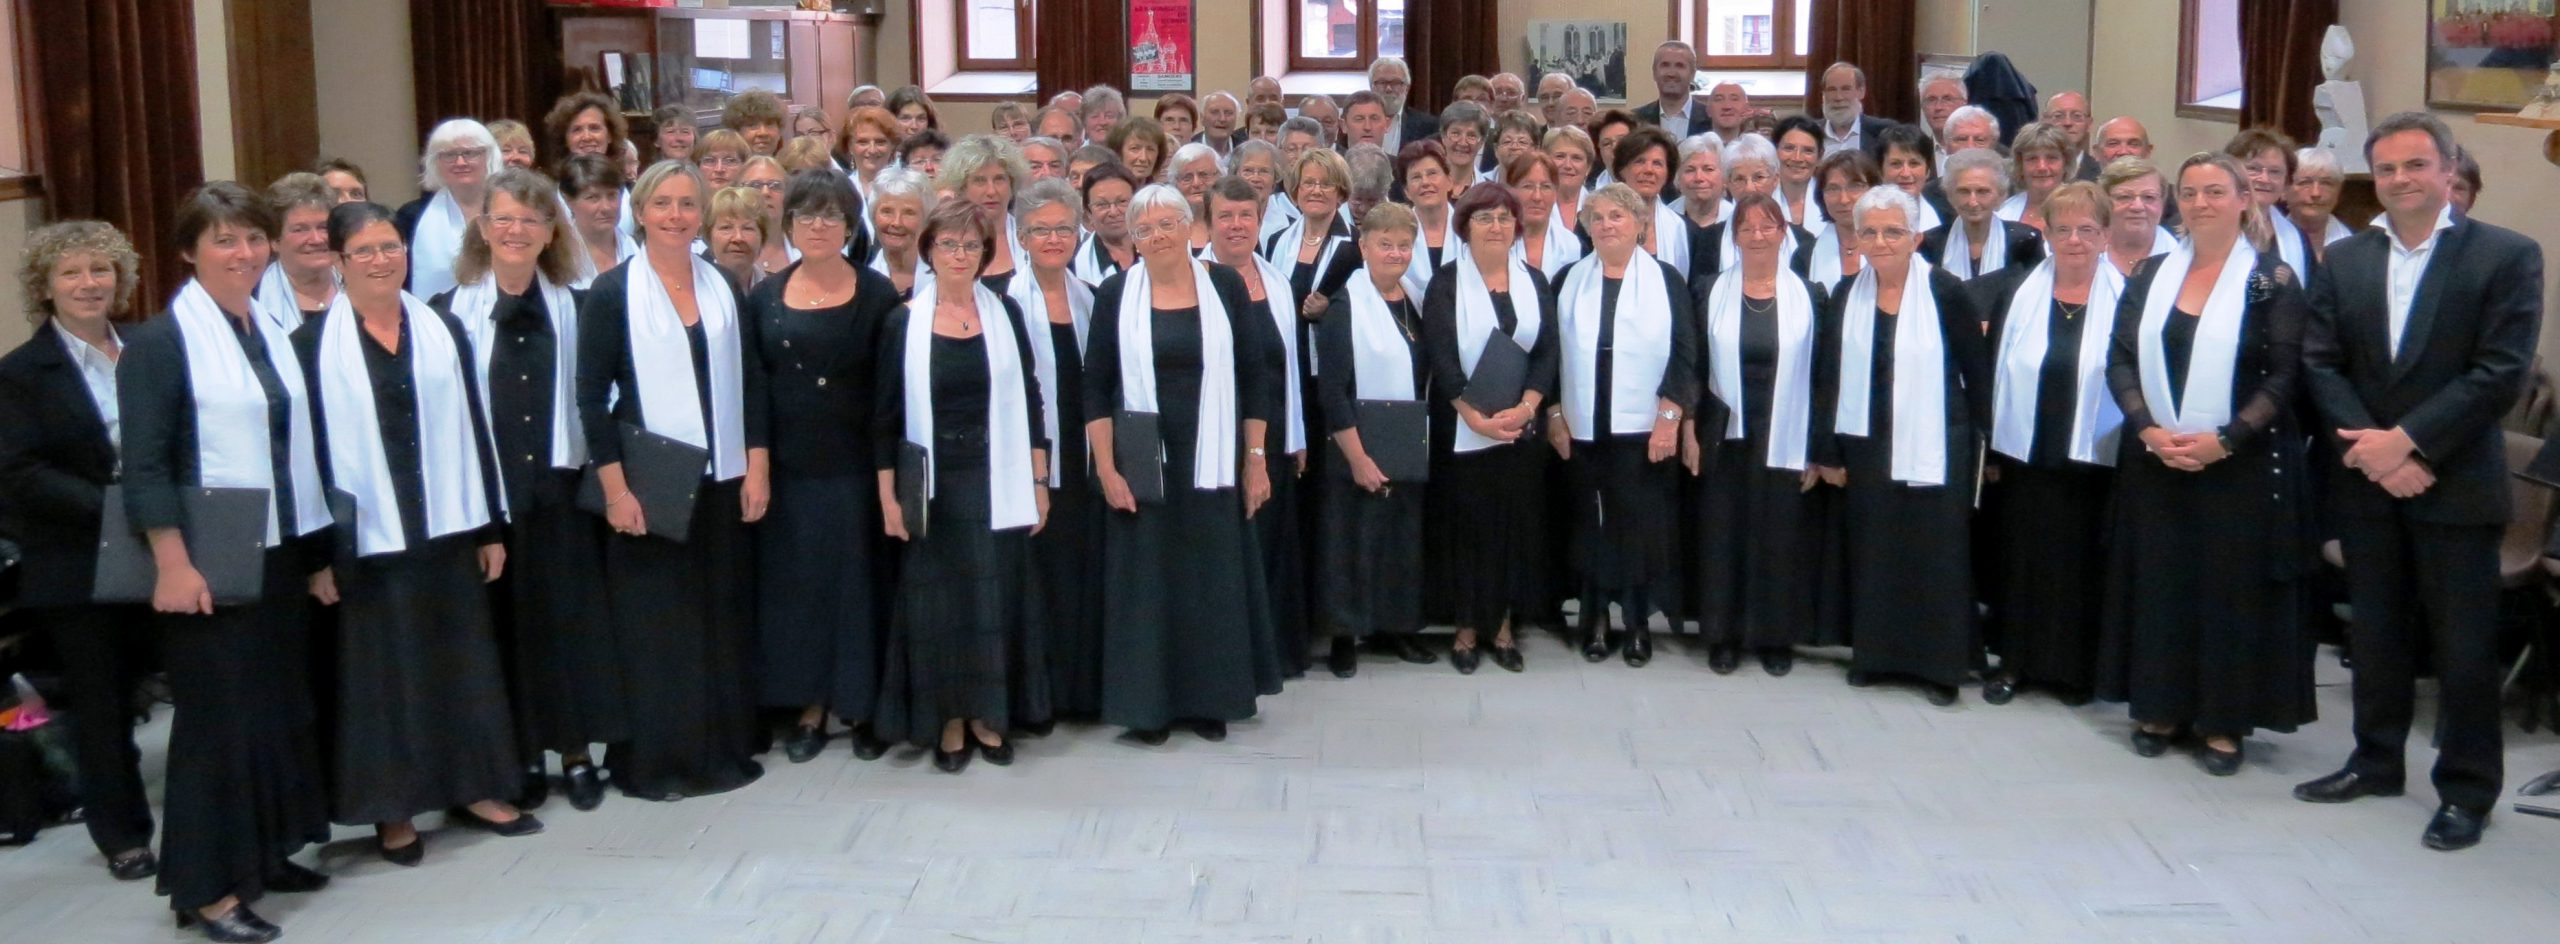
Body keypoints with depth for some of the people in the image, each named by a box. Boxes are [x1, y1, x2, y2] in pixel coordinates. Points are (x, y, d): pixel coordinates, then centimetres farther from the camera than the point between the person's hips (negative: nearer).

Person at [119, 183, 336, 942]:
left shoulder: (273, 336, 12)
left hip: (279, 557, 7)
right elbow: (143, 465, -14)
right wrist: (173, 564, -20)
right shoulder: (159, 342, -9)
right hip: (209, 564, -7)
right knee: (219, 714, -3)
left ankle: (264, 853, 25)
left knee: (281, 704, 12)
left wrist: (319, 555, 14)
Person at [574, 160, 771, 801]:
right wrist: (614, 487, -13)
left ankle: (723, 749, 21)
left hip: (721, 482, 4)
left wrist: (756, 466, 1)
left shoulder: (723, 289, 7)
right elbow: (591, 395, -8)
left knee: (722, 618, 9)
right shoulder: (613, 292, -5)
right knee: (653, 622, 3)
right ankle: (652, 761, 13)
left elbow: (750, 381, 9)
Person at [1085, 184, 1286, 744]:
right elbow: (1095, 386, -1)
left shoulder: (1224, 286, 0)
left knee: (1215, 578, 7)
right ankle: (1147, 702, 15)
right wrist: (1106, 468, -8)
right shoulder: (1116, 294, -1)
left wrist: (1257, 458, -2)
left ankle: (1210, 698, 20)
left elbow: (1256, 374, 2)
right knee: (1145, 578, 4)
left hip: (1212, 461, 1)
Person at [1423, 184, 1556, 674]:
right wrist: (1476, 416, -18)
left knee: (1516, 522, 6)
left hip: (1522, 425, 3)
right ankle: (1467, 627, 12)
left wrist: (1526, 406, -14)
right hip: (1461, 427, -3)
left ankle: (1503, 625, 16)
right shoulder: (1446, 284, -3)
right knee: (1466, 523, 2)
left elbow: (1547, 349, 1)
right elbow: (1440, 356, -10)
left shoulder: (1534, 281, 7)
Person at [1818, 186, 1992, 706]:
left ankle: (1939, 662, 13)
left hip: (1933, 449, -3)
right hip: (1866, 445, 3)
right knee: (1870, 549, 10)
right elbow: (1833, 377, 5)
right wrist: (1830, 453, 4)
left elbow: (1977, 375, -5)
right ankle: (1873, 651, 23)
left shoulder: (1947, 294, -9)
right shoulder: (1846, 297, 2)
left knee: (1934, 551, 3)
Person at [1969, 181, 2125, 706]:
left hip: (2093, 462, -2)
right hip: (2022, 457, 2)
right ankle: (2014, 662, 21)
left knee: (2080, 565, 5)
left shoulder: (2125, 299, -3)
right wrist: (1986, 445, -1)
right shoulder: (2016, 291, 3)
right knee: (2020, 560, 9)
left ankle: (2074, 670, 18)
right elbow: (1989, 370, 4)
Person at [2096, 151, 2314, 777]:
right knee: (2158, 581, 7)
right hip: (2156, 461, 4)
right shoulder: (2150, 275, 8)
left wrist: (2224, 440, -17)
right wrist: (2149, 430, -11)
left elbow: (2284, 377, -8)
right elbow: (2121, 359, 4)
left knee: (2232, 588, 2)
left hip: (2240, 464, -3)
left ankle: (2225, 722, 11)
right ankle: (2160, 709, 18)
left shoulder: (2272, 281, -4)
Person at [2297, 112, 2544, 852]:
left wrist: (2406, 440, -17)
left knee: (2463, 644, 2)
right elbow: (2320, 365, 2)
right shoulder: (2343, 261, 8)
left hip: (2456, 483, -4)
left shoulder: (2506, 257, -5)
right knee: (2377, 632, 14)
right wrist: (2368, 445, -12)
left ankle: (2467, 789, 13)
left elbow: (2501, 373, -12)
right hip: (2367, 483, 4)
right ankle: (2377, 762, 28)